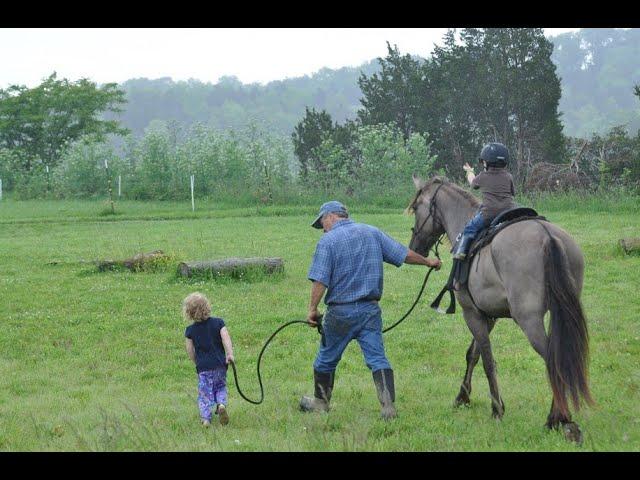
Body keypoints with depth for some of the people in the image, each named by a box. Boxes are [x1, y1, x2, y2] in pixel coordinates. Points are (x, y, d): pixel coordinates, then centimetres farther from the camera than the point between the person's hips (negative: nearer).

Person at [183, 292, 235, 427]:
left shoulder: (190, 330, -2)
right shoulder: (218, 323, -1)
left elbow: (190, 350, 2)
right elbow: (225, 338, -14)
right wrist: (230, 354, -18)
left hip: (203, 366, -1)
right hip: (220, 364, 1)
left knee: (204, 393, 5)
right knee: (220, 387, 20)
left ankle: (205, 417, -11)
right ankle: (221, 404, -8)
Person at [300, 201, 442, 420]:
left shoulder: (328, 241, -7)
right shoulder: (372, 233, 8)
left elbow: (320, 280, -15)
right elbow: (404, 254, 13)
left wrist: (312, 309, -10)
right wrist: (428, 262, 28)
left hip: (341, 311, -4)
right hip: (370, 309, 4)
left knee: (326, 359, 14)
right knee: (377, 358, -1)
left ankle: (320, 403, 28)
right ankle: (388, 405, -14)